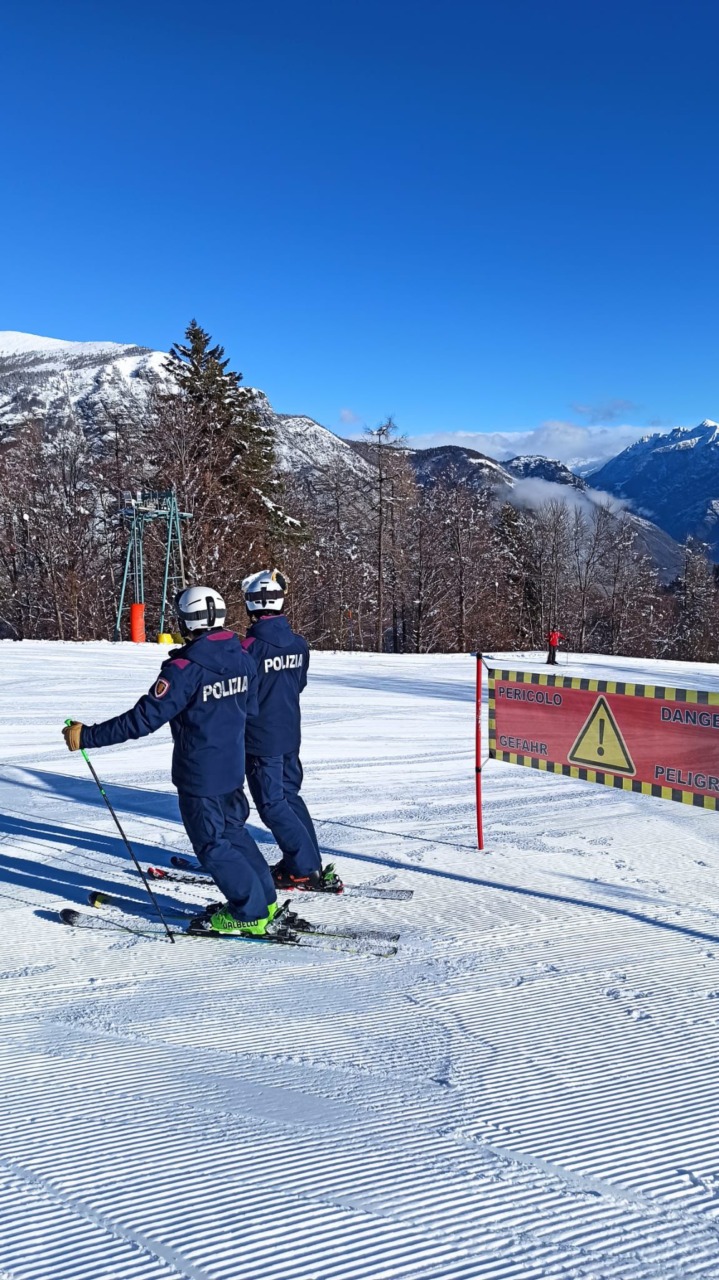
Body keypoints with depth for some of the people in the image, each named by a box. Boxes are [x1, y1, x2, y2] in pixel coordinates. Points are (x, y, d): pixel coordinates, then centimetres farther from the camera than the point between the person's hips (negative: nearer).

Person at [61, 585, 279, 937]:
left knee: (212, 845, 7)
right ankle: (263, 898, 31)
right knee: (233, 831, 23)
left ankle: (250, 914, 14)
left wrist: (88, 736, -18)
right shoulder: (242, 657, -2)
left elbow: (144, 718, -24)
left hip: (199, 774, -7)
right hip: (233, 766, 7)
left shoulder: (184, 668, -23)